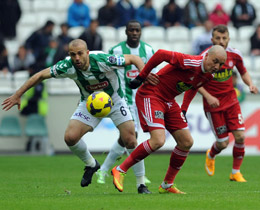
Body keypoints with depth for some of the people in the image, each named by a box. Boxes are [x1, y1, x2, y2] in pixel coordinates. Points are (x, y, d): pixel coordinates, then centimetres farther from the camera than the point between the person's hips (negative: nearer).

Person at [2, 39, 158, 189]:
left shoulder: (103, 60, -32)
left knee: (130, 141, -13)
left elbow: (134, 59, -21)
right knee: (70, 138, -14)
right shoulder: (67, 66, -25)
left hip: (115, 101, -2)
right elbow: (41, 75, -11)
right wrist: (17, 95, -10)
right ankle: (91, 164, 16)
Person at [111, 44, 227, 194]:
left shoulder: (208, 76, 2)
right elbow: (161, 54, -27)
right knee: (158, 141, -24)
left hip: (168, 101, 9)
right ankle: (121, 170, -9)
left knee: (187, 142, 5)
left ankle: (167, 185, 17)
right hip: (150, 95, -9)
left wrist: (183, 111, 21)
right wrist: (141, 77, -19)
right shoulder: (191, 63, -26)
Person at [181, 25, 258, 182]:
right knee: (223, 143, -1)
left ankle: (236, 172, 11)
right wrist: (208, 96, -22)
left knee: (240, 136, -8)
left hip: (231, 100, 4)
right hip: (213, 103, -4)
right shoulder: (205, 57, -18)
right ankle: (211, 156, 36)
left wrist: (250, 84, -7)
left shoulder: (235, 54, -5)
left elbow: (243, 72, 13)